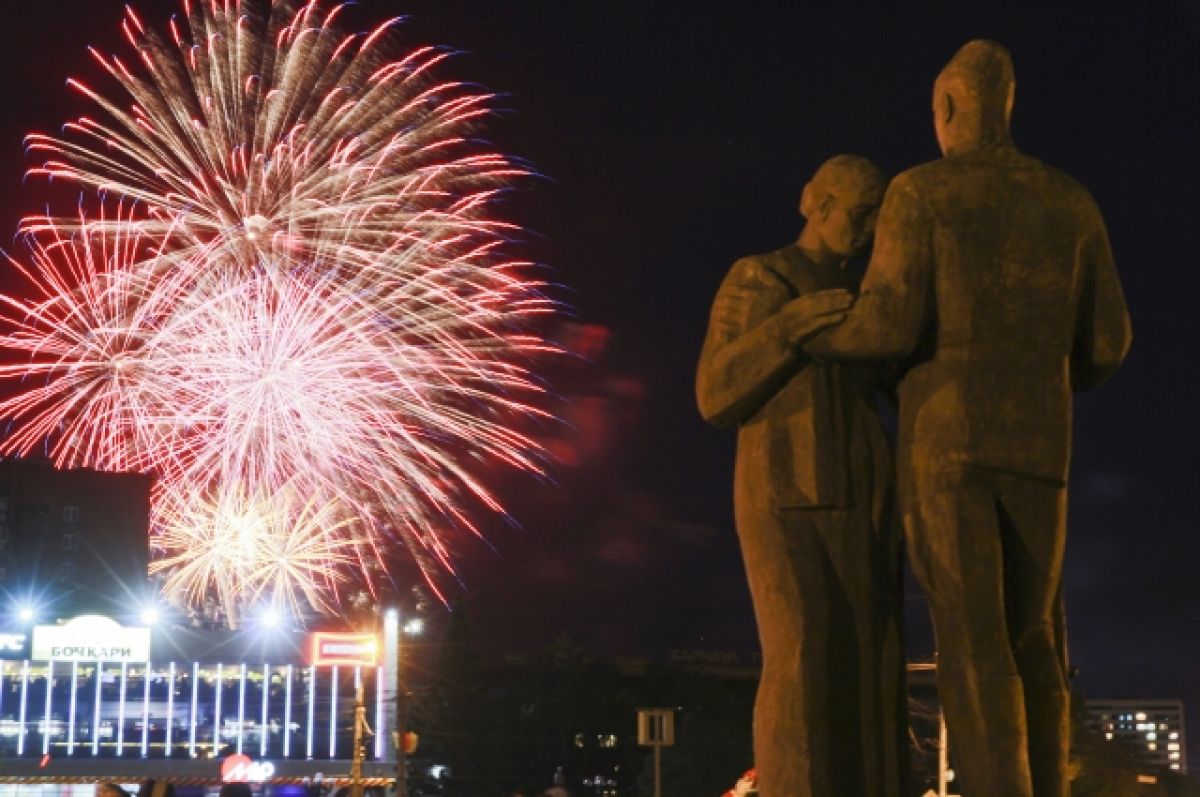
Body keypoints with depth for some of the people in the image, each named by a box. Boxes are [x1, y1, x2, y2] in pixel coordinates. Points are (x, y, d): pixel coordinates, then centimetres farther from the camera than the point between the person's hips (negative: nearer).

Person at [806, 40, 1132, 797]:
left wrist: (808, 337, 11)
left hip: (944, 442, -4)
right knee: (1031, 644, 10)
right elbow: (1107, 342, 11)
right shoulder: (1073, 202, 13)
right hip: (1035, 448, 4)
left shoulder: (919, 191, -1)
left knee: (973, 645, -9)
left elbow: (891, 324, -11)